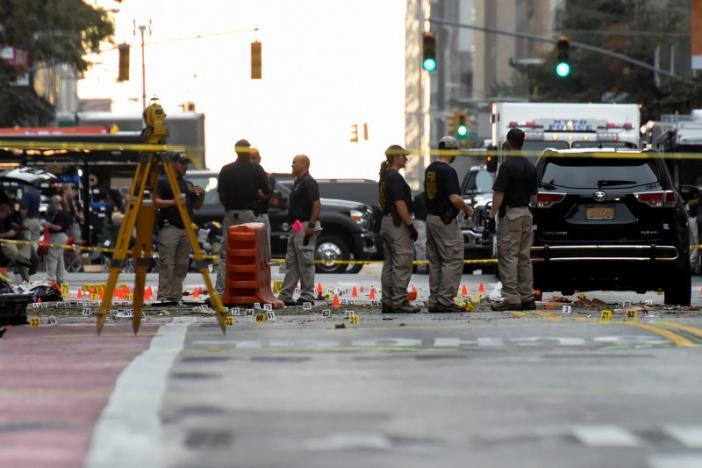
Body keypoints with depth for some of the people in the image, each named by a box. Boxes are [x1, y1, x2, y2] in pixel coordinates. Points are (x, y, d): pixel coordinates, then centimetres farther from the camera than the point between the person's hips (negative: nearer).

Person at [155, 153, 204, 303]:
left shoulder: (188, 184, 21)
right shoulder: (162, 182, 0)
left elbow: (196, 206, 23)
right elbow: (155, 202, -9)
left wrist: (201, 195, 4)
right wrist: (173, 202, -21)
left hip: (186, 229, 7)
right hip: (169, 227, -7)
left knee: (181, 265, 5)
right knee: (166, 265, -10)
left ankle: (176, 296, 8)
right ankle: (163, 296, -11)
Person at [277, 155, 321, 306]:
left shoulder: (308, 183, -13)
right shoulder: (298, 182, 18)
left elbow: (317, 204, -20)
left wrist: (311, 225, -23)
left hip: (305, 227, -11)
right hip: (296, 227, 11)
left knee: (305, 262, -6)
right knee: (291, 262, 10)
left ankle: (307, 296, -2)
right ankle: (285, 296, 11)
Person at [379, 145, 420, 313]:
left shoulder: (385, 177, 15)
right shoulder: (395, 177, -15)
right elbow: (400, 204, -21)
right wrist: (410, 225, -18)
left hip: (386, 222, 10)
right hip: (398, 223, -10)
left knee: (389, 265, 10)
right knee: (402, 264, -9)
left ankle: (388, 302, 11)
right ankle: (400, 302, -12)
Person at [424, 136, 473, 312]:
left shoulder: (430, 169, 12)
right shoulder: (448, 171, -16)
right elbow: (455, 198, -24)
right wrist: (467, 209, -6)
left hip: (430, 217, 9)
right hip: (445, 220, -9)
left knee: (435, 262, 12)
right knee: (453, 260, -6)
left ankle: (434, 300, 12)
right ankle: (445, 299, -11)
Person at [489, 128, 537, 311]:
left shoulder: (507, 165, -14)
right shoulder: (530, 166, 9)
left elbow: (499, 194, -17)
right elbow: (534, 196, 13)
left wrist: (492, 214, -10)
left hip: (510, 214, -8)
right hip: (526, 213, 8)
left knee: (508, 257, -6)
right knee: (525, 257, 10)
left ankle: (511, 298, -10)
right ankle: (527, 297, 11)